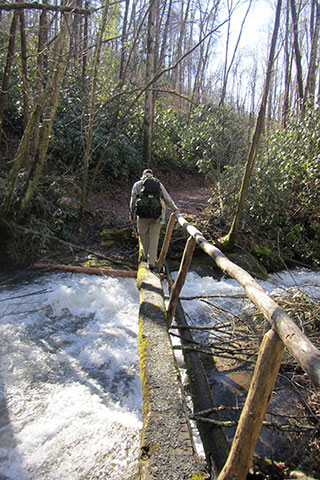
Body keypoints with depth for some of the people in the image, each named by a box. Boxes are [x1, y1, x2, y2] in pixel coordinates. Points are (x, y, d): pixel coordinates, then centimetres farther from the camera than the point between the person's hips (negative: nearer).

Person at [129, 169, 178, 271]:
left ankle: (146, 255, 34)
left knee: (143, 234, 20)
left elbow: (133, 201, 7)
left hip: (142, 215, -1)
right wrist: (174, 209, 31)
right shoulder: (159, 184, 15)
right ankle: (152, 263, 6)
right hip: (156, 215, 1)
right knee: (154, 237, 8)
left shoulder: (137, 184, 11)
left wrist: (132, 216, 15)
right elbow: (168, 199, 14)